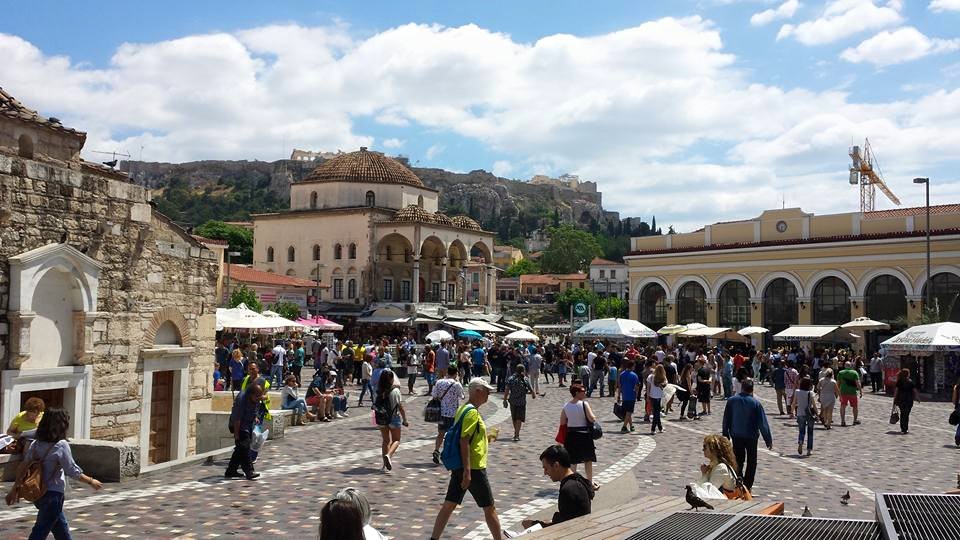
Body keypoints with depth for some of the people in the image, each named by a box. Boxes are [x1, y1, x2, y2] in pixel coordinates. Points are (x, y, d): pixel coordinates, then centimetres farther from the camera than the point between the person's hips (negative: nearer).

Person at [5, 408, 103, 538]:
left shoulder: (36, 444, 2)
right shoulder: (61, 445, -17)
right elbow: (73, 471, -13)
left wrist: (15, 490, 15)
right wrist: (91, 481, 0)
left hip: (38, 493, 7)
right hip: (53, 494, -7)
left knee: (62, 528, 21)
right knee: (40, 532, 0)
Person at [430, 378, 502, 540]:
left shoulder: (463, 409, 12)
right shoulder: (472, 412, -17)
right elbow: (464, 441, -23)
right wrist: (467, 471, -24)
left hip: (459, 467, 9)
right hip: (474, 468, -9)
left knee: (448, 505, 10)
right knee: (489, 508, 4)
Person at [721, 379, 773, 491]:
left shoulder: (731, 401, -6)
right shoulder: (755, 403, -14)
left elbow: (726, 420, 1)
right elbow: (763, 423, -11)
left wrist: (726, 436, 12)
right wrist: (769, 440, -4)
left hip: (736, 436, 2)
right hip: (751, 436, -2)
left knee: (738, 461, 14)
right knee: (751, 462, 12)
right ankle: (747, 485, 11)